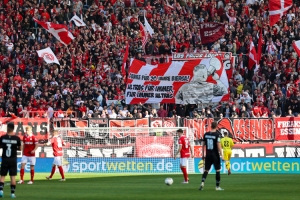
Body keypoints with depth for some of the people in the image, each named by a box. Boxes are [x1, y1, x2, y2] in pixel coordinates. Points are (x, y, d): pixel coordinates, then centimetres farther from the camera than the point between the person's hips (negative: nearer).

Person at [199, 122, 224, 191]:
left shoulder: (206, 134, 3)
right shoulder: (217, 135, -11)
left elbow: (203, 145, 10)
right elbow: (218, 146, -15)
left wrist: (203, 154, 19)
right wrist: (221, 155, -11)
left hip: (208, 154, 4)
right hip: (215, 154, -4)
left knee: (206, 170, 8)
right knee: (217, 170, 6)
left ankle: (202, 183, -14)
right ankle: (217, 186, 7)